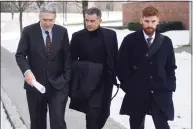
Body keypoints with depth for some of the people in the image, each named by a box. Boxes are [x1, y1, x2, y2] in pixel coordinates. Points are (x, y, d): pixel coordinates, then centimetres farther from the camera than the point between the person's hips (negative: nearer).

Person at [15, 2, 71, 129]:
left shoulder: (62, 31, 0)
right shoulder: (28, 31, -5)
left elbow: (67, 56, 5)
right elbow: (20, 55, -6)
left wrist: (66, 79, -1)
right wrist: (27, 71, -24)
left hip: (58, 85, 0)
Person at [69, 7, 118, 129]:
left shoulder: (110, 35, -1)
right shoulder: (77, 36, -5)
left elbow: (115, 57, 5)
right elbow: (72, 60, -2)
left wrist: (115, 75, 4)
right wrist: (73, 82, -5)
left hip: (105, 80, 3)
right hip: (87, 82, -2)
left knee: (103, 112, 14)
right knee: (93, 113, -5)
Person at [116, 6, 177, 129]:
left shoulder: (166, 41, 3)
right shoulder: (130, 40, -3)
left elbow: (171, 67, 9)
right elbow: (121, 66, -1)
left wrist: (169, 87, -1)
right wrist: (128, 85, -6)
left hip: (160, 93, 1)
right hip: (136, 93, 0)